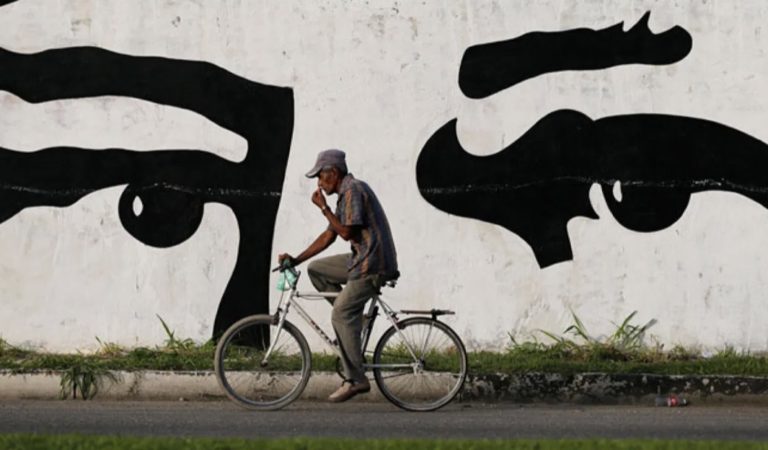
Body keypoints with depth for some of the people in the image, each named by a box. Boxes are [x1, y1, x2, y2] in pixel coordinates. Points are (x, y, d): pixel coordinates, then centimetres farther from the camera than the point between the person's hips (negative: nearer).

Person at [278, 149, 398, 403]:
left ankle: (356, 380, -12)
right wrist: (296, 260, 14)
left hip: (373, 263, -10)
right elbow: (328, 236, 20)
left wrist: (323, 207, -11)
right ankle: (354, 320, 10)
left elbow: (347, 232, -20)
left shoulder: (353, 190, -13)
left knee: (341, 314, -12)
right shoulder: (345, 194, 18)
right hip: (361, 259, 10)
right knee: (316, 269, 15)